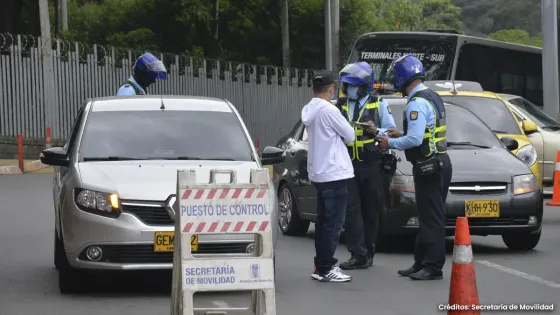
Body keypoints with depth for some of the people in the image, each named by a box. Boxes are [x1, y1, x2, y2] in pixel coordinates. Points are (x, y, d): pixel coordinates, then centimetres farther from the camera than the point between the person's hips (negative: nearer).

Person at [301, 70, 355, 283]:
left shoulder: (309, 110, 9)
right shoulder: (328, 110, -16)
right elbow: (350, 136, -8)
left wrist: (335, 134, 6)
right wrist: (341, 132, 10)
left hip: (318, 173, 9)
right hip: (334, 173, -9)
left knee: (323, 221, 14)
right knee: (333, 224, -6)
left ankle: (320, 266, 18)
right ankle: (326, 269, -6)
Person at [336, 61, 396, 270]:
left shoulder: (379, 104, 7)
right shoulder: (341, 106, 11)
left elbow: (391, 131, 4)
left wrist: (376, 132, -14)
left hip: (372, 166, -1)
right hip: (349, 165, 1)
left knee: (371, 210, 4)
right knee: (351, 210, -7)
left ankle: (368, 252, 15)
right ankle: (358, 255, -7)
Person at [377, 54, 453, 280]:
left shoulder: (416, 103, -17)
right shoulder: (433, 98, 15)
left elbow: (415, 139, -24)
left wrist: (391, 143, -9)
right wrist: (401, 134, 17)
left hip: (428, 166, -10)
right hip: (440, 162, 10)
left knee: (431, 219, -7)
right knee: (429, 217, 13)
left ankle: (433, 267, -5)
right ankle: (421, 263, 20)